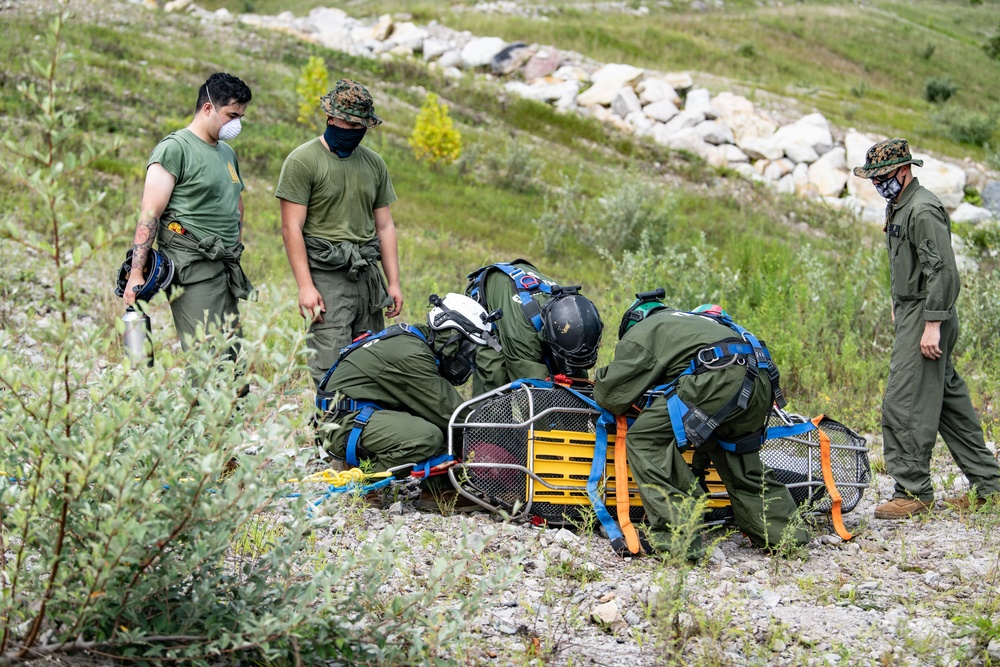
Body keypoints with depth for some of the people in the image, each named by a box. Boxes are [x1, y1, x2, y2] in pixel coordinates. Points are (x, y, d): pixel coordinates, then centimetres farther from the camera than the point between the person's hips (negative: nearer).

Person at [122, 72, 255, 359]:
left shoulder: (228, 153, 20)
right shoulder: (175, 148, -6)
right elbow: (150, 214, -12)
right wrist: (136, 274, -18)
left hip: (225, 269, 8)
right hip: (192, 270, -8)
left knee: (232, 361, 4)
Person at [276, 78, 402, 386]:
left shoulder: (373, 163, 15)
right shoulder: (303, 161, -4)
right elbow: (291, 228, -9)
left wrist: (393, 282, 12)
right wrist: (305, 287, -15)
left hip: (368, 272, 6)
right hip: (327, 274, -6)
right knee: (332, 366, -12)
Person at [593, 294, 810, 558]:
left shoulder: (640, 332, 17)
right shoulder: (690, 320, 40)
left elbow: (613, 393, 14)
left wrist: (600, 391, 37)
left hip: (718, 381, -8)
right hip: (761, 385, 8)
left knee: (644, 439, -2)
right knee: (739, 462, 29)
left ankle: (677, 535, -13)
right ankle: (783, 533, 28)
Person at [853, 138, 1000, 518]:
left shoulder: (923, 210, -17)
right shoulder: (897, 206, 15)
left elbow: (943, 271, -23)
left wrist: (933, 324, -25)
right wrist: (897, 303, 28)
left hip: (926, 316, -11)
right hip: (911, 312, 11)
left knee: (904, 405, -10)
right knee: (949, 399, 13)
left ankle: (913, 491, -4)